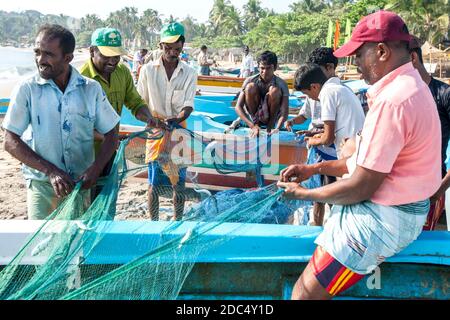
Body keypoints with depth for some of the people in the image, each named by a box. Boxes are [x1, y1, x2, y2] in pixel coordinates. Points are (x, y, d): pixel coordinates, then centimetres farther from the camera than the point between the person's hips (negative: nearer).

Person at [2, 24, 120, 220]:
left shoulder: (91, 89, -3)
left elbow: (110, 135, 2)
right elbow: (10, 142, -7)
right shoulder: (26, 90, -7)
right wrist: (51, 171, -18)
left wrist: (96, 169, -15)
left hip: (81, 183, 2)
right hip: (41, 184, -2)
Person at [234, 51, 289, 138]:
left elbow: (285, 111, -26)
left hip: (271, 117, 0)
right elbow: (238, 107, -22)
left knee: (274, 90, -27)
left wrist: (277, 128, -45)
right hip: (254, 117, 1)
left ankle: (271, 124, -14)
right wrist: (252, 126, -34)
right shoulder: (250, 81, -16)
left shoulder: (282, 84, -17)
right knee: (250, 87, -24)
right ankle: (255, 121, -13)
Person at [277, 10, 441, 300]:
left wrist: (303, 193, -7)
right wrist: (316, 168, 10)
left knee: (304, 293, -8)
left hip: (382, 218, -11)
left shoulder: (392, 101, -24)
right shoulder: (411, 85, 10)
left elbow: (361, 188, -22)